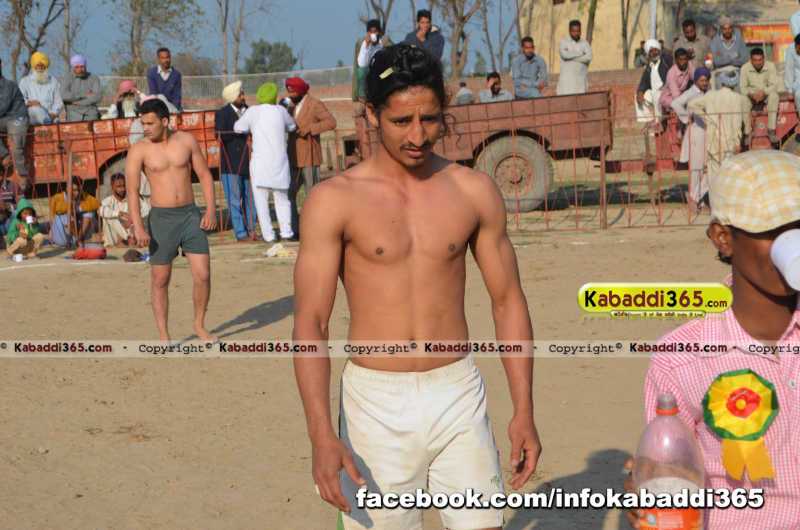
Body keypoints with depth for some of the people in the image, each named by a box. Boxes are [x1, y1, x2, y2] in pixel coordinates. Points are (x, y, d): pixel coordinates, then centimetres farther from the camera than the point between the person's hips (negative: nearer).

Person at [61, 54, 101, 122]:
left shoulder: (94, 78, 6)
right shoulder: (68, 79, 8)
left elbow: (97, 97, -6)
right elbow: (64, 96, -9)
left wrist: (79, 102, -8)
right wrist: (83, 95, -9)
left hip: (91, 116, 0)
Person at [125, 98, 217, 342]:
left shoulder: (186, 140, 1)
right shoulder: (138, 151, -6)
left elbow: (205, 175, 6)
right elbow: (132, 191, -13)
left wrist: (211, 210, -5)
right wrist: (138, 227, -24)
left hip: (190, 215, 2)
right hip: (161, 218, -2)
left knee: (203, 274, -2)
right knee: (160, 280, 4)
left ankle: (200, 326, 18)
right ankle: (164, 336, 15)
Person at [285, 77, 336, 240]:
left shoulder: (315, 104, -8)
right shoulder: (292, 105, 15)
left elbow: (331, 122, -19)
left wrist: (310, 128, -25)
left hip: (310, 158, -7)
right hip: (294, 158, 7)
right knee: (288, 194, 3)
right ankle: (295, 229, 9)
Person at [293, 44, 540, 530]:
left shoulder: (474, 191, 2)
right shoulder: (335, 200, -6)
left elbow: (508, 302, 8)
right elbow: (310, 324, -10)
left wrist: (524, 411, 3)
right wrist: (322, 435, -19)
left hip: (459, 396, 2)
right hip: (377, 403, -2)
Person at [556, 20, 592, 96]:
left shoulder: (585, 44, 9)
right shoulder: (564, 42, 4)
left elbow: (588, 58, -9)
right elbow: (564, 54, -16)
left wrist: (571, 57, -10)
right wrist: (580, 53, -5)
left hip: (581, 80, 2)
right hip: (567, 79, -2)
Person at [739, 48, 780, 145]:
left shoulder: (770, 66, -9)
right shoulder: (745, 68, -8)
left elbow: (774, 85, -14)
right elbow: (742, 87, -9)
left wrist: (763, 92, -34)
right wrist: (751, 94, -30)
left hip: (766, 94, 0)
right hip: (751, 95, 0)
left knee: (774, 96, -34)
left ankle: (771, 130, -31)